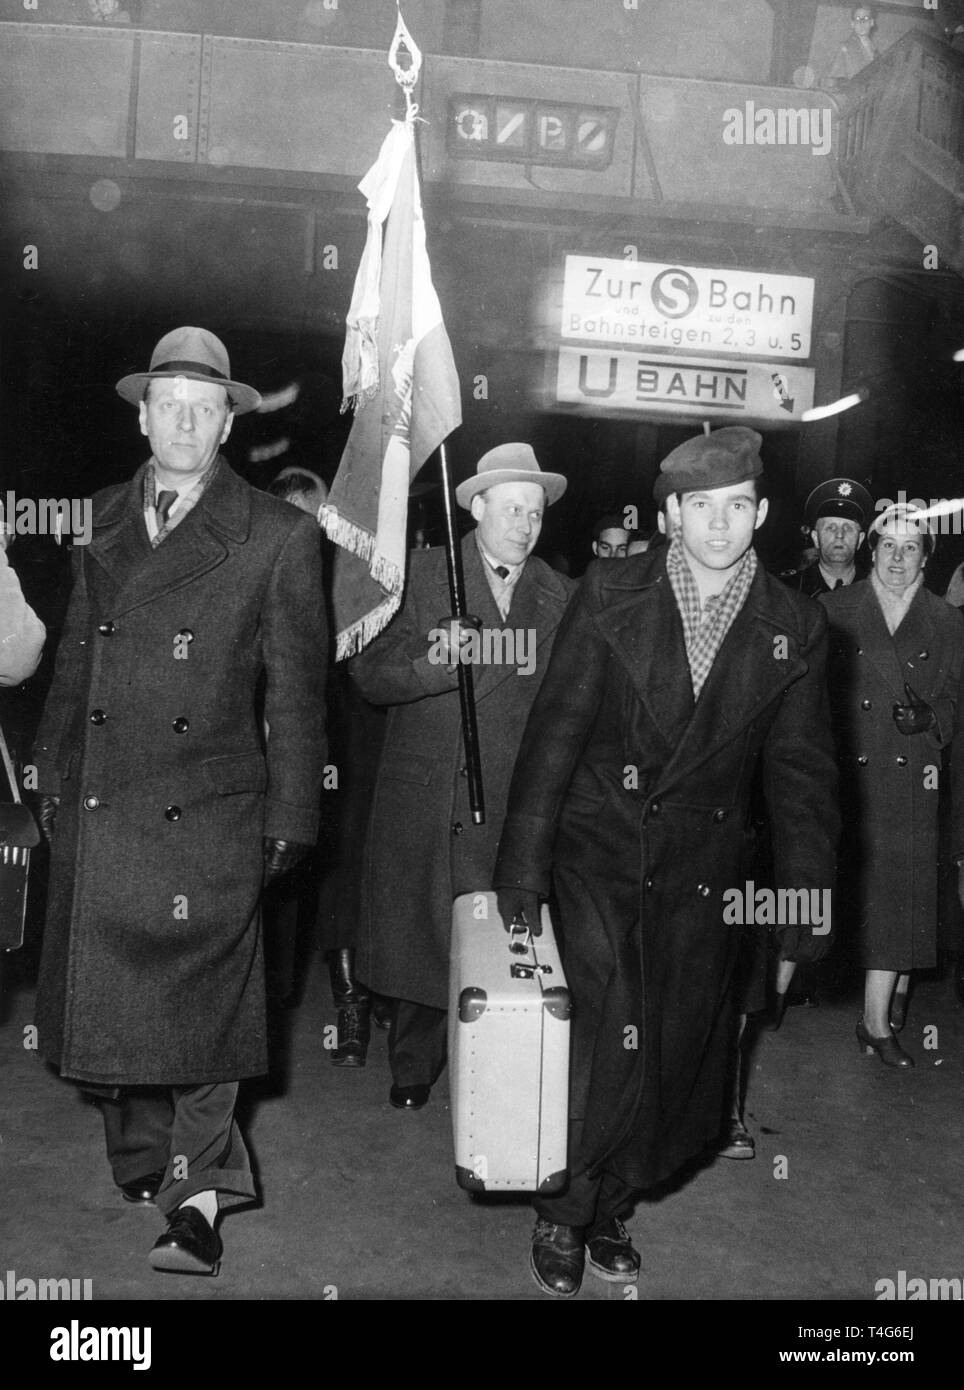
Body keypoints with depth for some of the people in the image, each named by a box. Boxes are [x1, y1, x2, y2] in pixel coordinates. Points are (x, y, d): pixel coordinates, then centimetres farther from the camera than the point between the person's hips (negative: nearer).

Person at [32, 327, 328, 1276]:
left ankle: (199, 1195, 14)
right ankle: (141, 1175, 29)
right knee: (105, 1005, 11)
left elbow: (296, 695, -1)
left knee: (197, 1008, -2)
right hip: (93, 817, 4)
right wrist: (52, 782, 12)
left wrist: (287, 825, -3)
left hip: (204, 822, -4)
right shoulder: (103, 522, 12)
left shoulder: (277, 538, -1)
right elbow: (74, 662, 16)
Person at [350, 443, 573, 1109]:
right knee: (416, 932, 8)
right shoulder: (421, 575, 2)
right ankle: (413, 1070, 29)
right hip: (423, 799, 0)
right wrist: (432, 664, -23)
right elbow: (370, 674, -5)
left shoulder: (559, 595, 8)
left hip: (510, 805, 1)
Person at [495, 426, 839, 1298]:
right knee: (606, 1039, -11)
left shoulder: (796, 629, 0)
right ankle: (562, 1215, 16)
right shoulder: (611, 594, -5)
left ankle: (612, 1208, 33)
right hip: (598, 855, -2)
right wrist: (523, 865, -10)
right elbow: (556, 728, -6)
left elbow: (802, 770, 4)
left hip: (704, 879, 2)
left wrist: (808, 898, -2)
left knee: (677, 1056, 7)